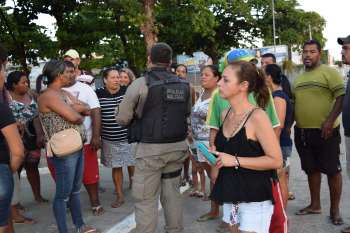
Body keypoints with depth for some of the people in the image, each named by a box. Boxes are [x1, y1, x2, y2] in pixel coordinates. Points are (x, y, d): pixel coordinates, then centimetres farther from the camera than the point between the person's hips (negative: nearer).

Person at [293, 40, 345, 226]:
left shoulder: (329, 72, -5)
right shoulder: (298, 79, 14)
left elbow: (341, 97, -13)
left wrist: (330, 120, -22)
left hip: (324, 131, -6)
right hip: (302, 132, 6)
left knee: (332, 170, 3)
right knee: (311, 169, 15)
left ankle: (335, 209, 16)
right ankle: (315, 205, 29)